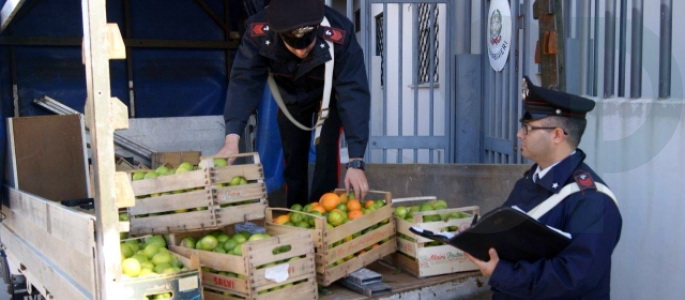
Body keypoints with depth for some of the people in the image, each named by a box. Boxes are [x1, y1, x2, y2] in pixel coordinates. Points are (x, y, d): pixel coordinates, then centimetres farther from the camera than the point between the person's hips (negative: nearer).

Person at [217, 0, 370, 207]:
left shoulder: (340, 35, -41)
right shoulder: (258, 32, -36)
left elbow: (354, 95, -41)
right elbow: (244, 82, -36)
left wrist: (356, 162, -46)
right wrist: (232, 140, -49)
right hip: (290, 97, 2)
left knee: (327, 153, -13)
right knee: (292, 157, 6)